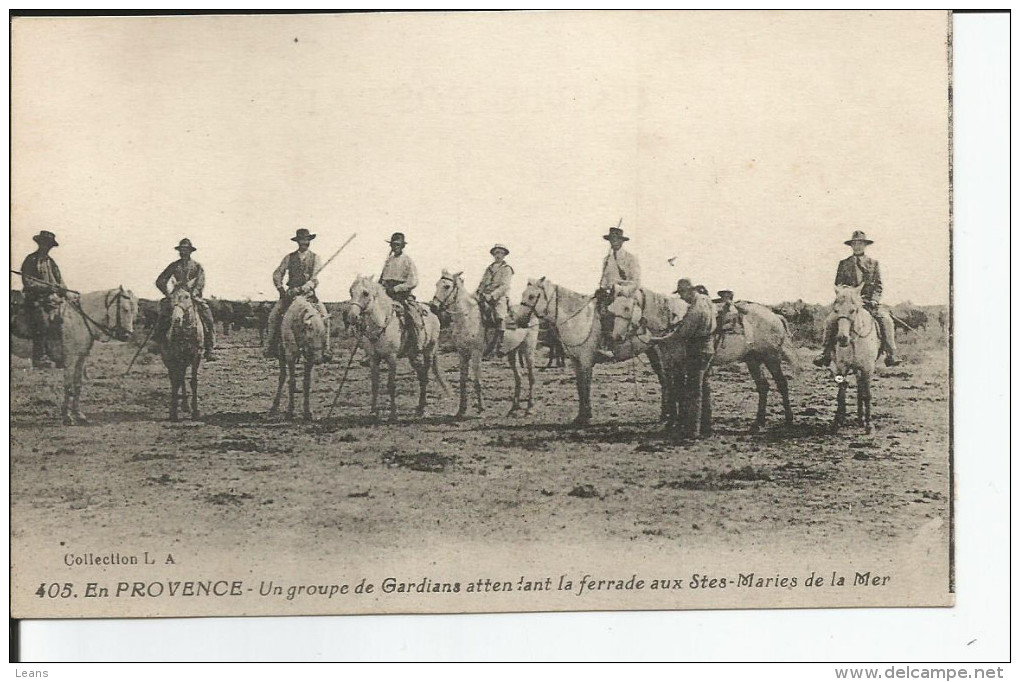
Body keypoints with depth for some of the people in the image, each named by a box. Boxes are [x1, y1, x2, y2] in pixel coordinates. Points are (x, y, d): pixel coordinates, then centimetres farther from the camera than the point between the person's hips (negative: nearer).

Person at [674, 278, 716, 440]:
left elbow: (683, 334, -18)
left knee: (693, 391, -5)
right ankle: (706, 427, 23)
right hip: (709, 349, 10)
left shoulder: (695, 310, -23)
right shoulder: (706, 300, 7)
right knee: (704, 389, 16)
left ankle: (692, 430, -3)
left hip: (696, 352, -10)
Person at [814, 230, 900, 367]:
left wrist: (874, 300, -9)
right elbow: (838, 285, 11)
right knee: (830, 320, -23)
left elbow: (878, 285, 9)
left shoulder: (873, 263, 14)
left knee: (886, 319, -26)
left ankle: (890, 354, -23)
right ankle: (825, 353, -18)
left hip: (869, 301, 0)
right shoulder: (843, 264, 15)